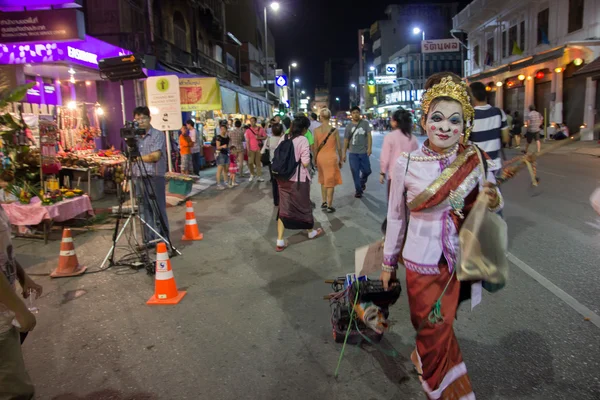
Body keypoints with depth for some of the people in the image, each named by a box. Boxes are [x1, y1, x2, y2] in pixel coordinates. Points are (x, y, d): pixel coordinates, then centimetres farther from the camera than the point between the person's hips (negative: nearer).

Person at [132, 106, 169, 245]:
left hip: (154, 178, -5)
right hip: (138, 178, 6)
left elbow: (155, 156, -15)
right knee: (145, 211, 9)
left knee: (158, 211, -2)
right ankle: (149, 240, 17)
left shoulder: (158, 135, -4)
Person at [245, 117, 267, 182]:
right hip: (251, 149, -1)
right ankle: (252, 174, 17)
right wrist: (248, 150, -9)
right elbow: (247, 141, -2)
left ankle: (259, 176, 6)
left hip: (258, 149, 1)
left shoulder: (260, 129, 4)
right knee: (250, 162, -6)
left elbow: (265, 136, 8)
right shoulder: (248, 130, 1)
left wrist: (259, 138, -12)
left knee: (258, 163, 3)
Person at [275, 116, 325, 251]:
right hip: (298, 179, -5)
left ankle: (280, 242, 6)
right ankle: (311, 232, 39)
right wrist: (308, 158, 3)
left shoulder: (283, 138, 3)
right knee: (304, 205, 16)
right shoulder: (303, 140, -14)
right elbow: (305, 163, -17)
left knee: (283, 208, 9)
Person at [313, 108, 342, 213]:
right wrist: (340, 160, 9)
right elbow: (339, 147, -3)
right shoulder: (334, 130, -7)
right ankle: (329, 206, 8)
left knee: (323, 180, 21)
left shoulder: (316, 130, -4)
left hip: (320, 157, 3)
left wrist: (315, 159, 11)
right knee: (330, 182, 5)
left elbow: (315, 147, -2)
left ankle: (324, 202, 25)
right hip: (331, 157, -3)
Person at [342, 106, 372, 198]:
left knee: (367, 171, 5)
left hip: (364, 152, 0)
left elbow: (369, 136, -4)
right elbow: (346, 140, 8)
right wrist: (344, 153, 6)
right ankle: (358, 190, 12)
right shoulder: (349, 126, 6)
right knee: (355, 172, 1)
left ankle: (362, 181, 37)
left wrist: (369, 147, -17)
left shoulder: (365, 123, 1)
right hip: (353, 153, 1)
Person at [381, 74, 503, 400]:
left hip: (461, 262, 2)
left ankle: (423, 359, 53)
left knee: (438, 328, 20)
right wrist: (388, 263, 5)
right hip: (421, 263, -2)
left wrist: (495, 202, -21)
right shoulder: (406, 164, -12)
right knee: (436, 333, 11)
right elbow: (396, 217, -3)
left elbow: (486, 209, 4)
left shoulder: (475, 160, -9)